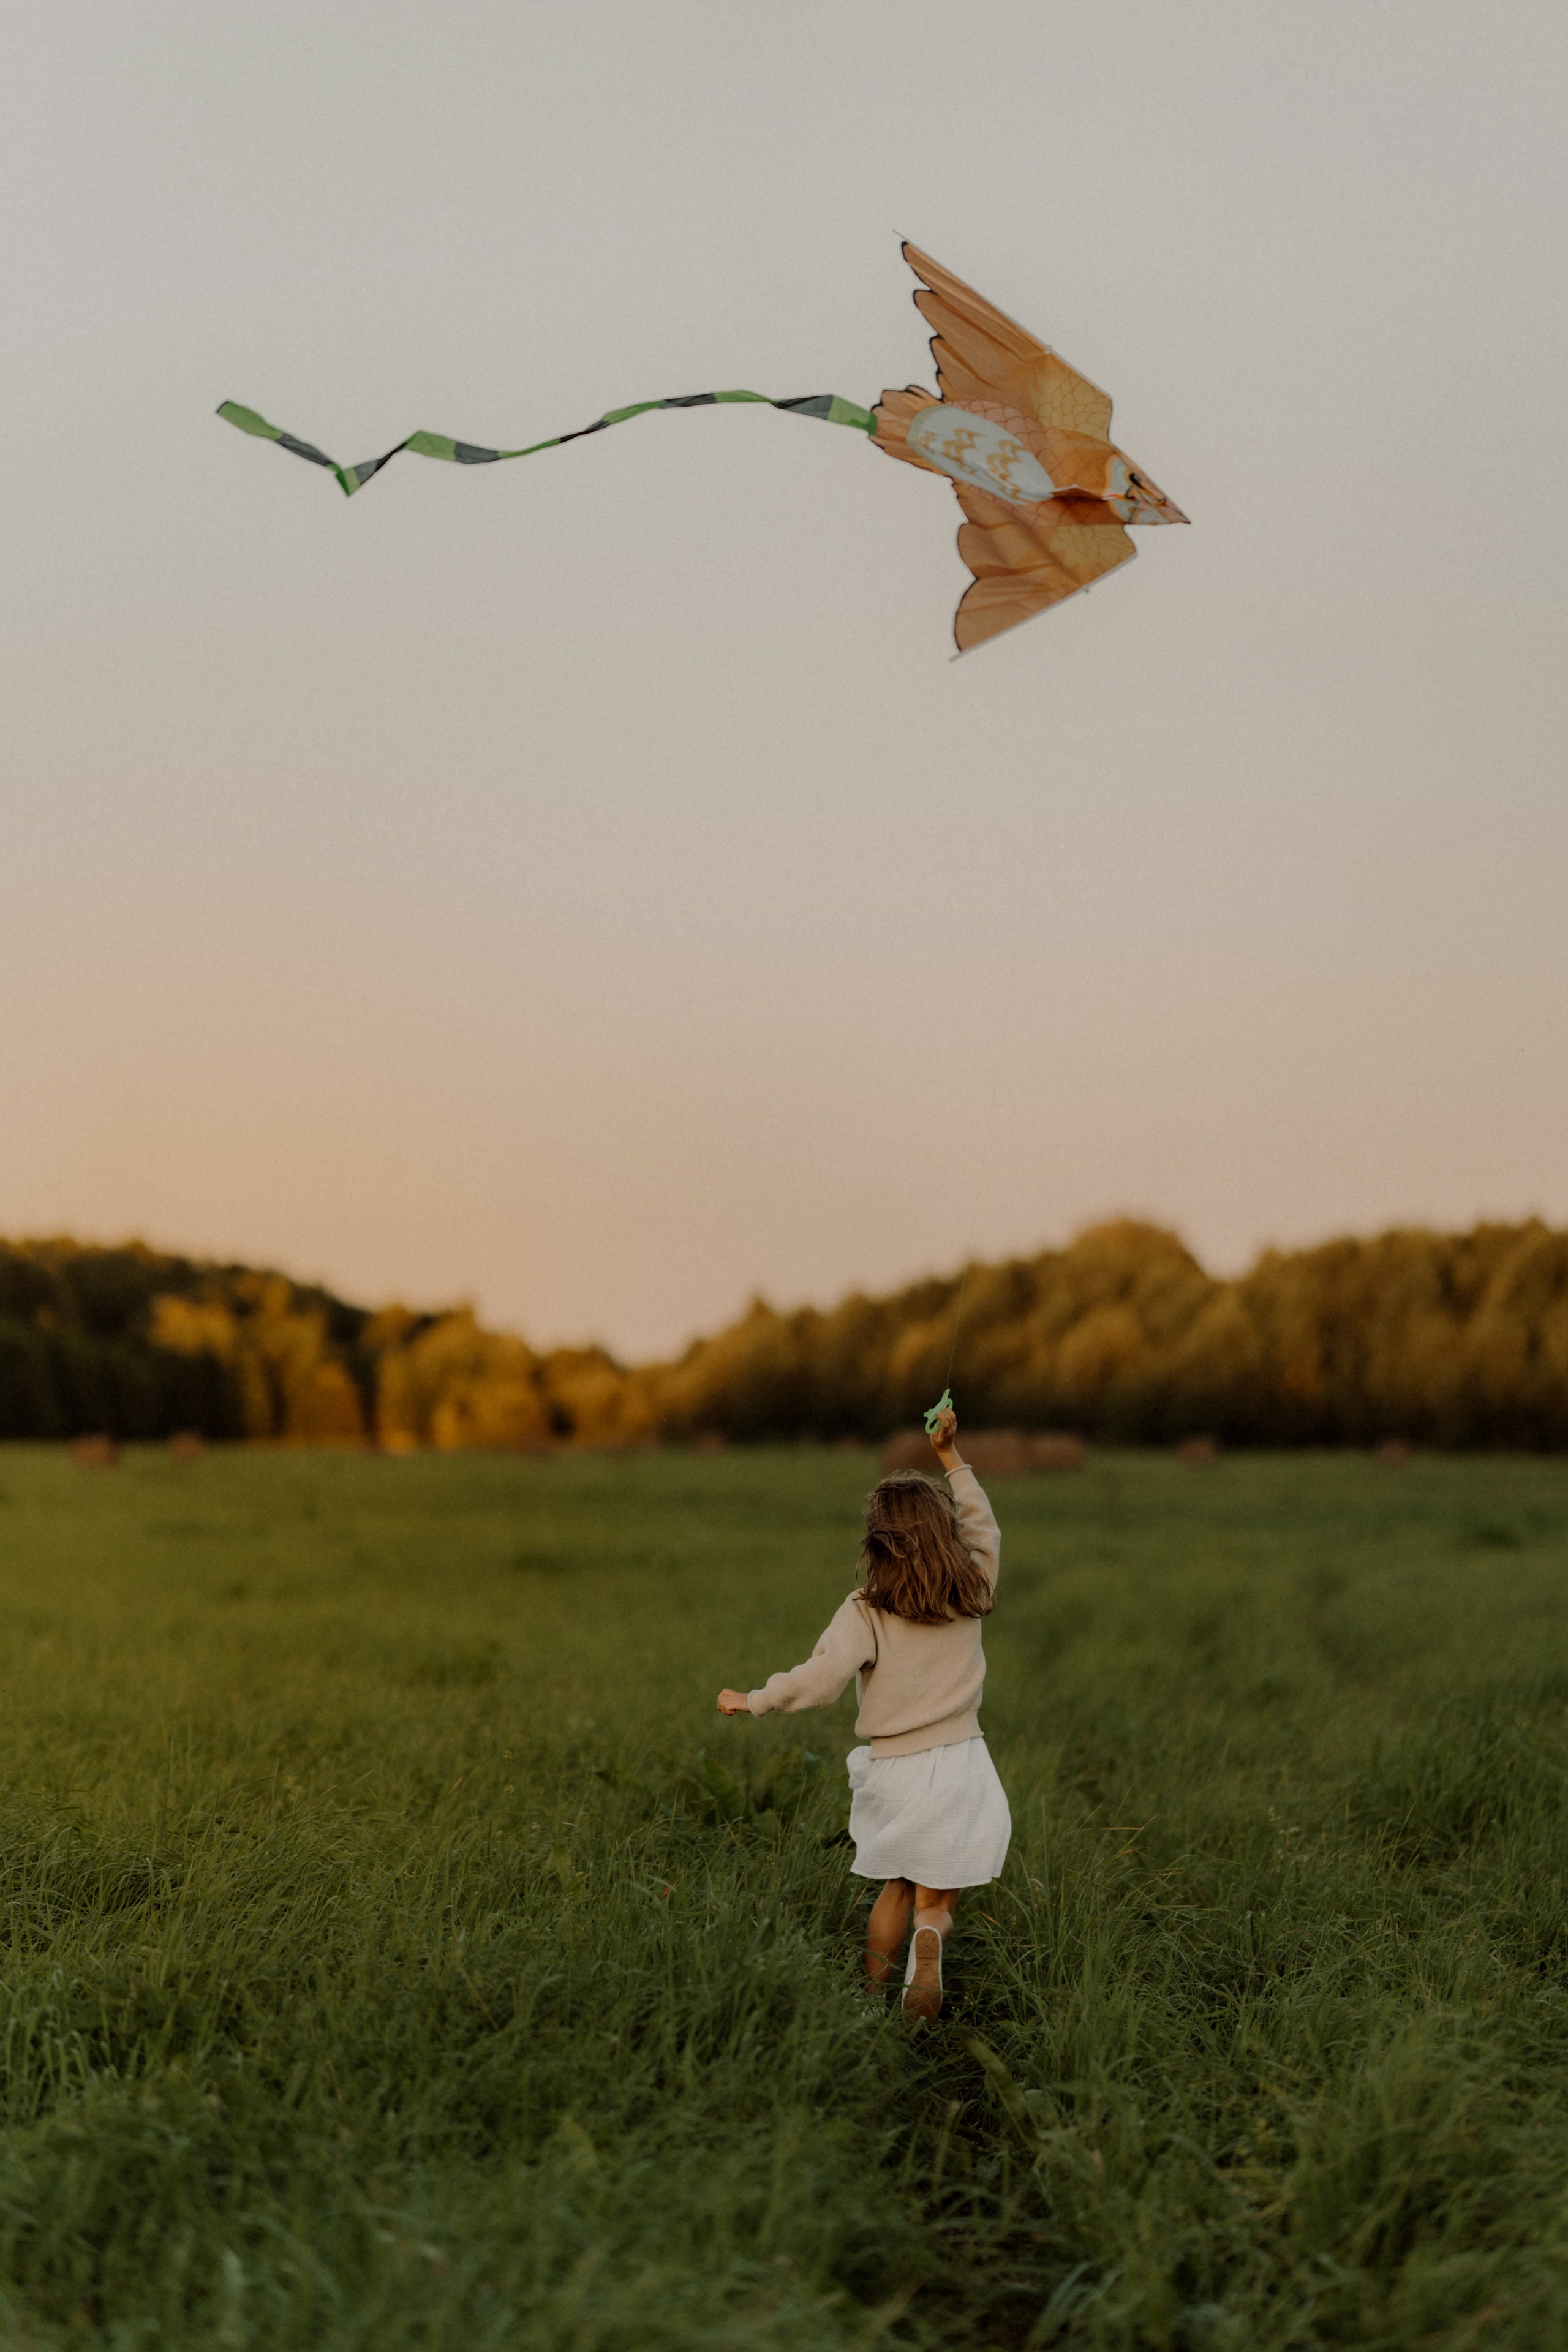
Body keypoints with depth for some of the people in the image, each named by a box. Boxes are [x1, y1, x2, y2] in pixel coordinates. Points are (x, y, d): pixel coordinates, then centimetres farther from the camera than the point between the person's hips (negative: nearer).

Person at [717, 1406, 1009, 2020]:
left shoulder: (866, 1612, -12)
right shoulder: (972, 1593, -1)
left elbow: (822, 1677, -24)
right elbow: (983, 1529, 18)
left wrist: (752, 1701, -11)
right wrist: (951, 1457, 24)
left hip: (896, 1770, -1)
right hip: (961, 1763, 1)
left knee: (898, 1886, 22)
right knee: (935, 1898, 6)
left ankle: (872, 1988, 16)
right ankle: (931, 1939, -27)